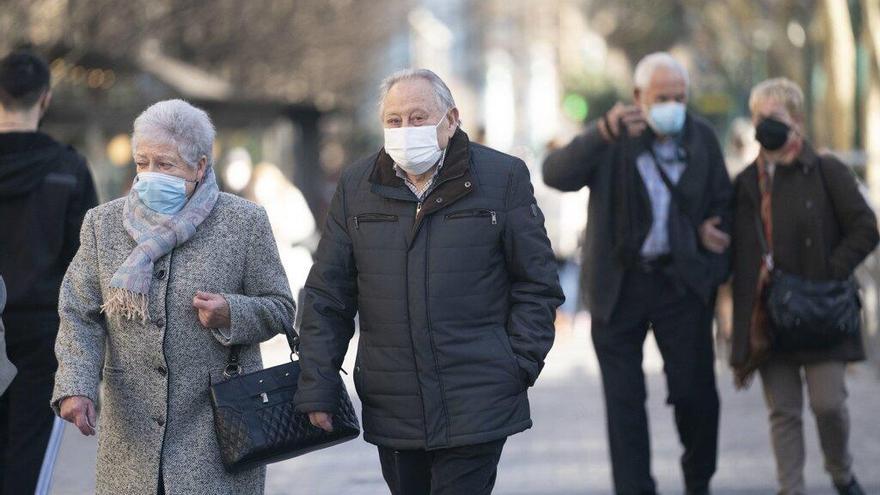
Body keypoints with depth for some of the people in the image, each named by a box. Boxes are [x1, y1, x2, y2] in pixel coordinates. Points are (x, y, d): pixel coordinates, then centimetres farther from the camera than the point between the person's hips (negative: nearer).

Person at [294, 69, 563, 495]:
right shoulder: (356, 187, 8)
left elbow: (537, 286, 3)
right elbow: (326, 296, 8)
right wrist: (316, 389, 2)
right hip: (391, 410, 4)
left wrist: (520, 367, -6)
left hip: (475, 409, -3)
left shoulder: (503, 178, 0)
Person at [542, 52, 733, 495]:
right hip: (620, 285, -1)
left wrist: (712, 233, -6)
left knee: (694, 390, 0)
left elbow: (722, 203, 17)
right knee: (624, 400, 2)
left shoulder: (702, 137, 4)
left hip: (682, 280, 1)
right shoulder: (612, 138, -6)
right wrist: (603, 134, -39)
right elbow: (556, 174, -23)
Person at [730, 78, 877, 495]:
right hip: (767, 316, 3)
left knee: (828, 403, -3)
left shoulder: (826, 172, -1)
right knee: (783, 411, 1)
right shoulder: (747, 183, 11)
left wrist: (828, 276, -11)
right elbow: (738, 251, 15)